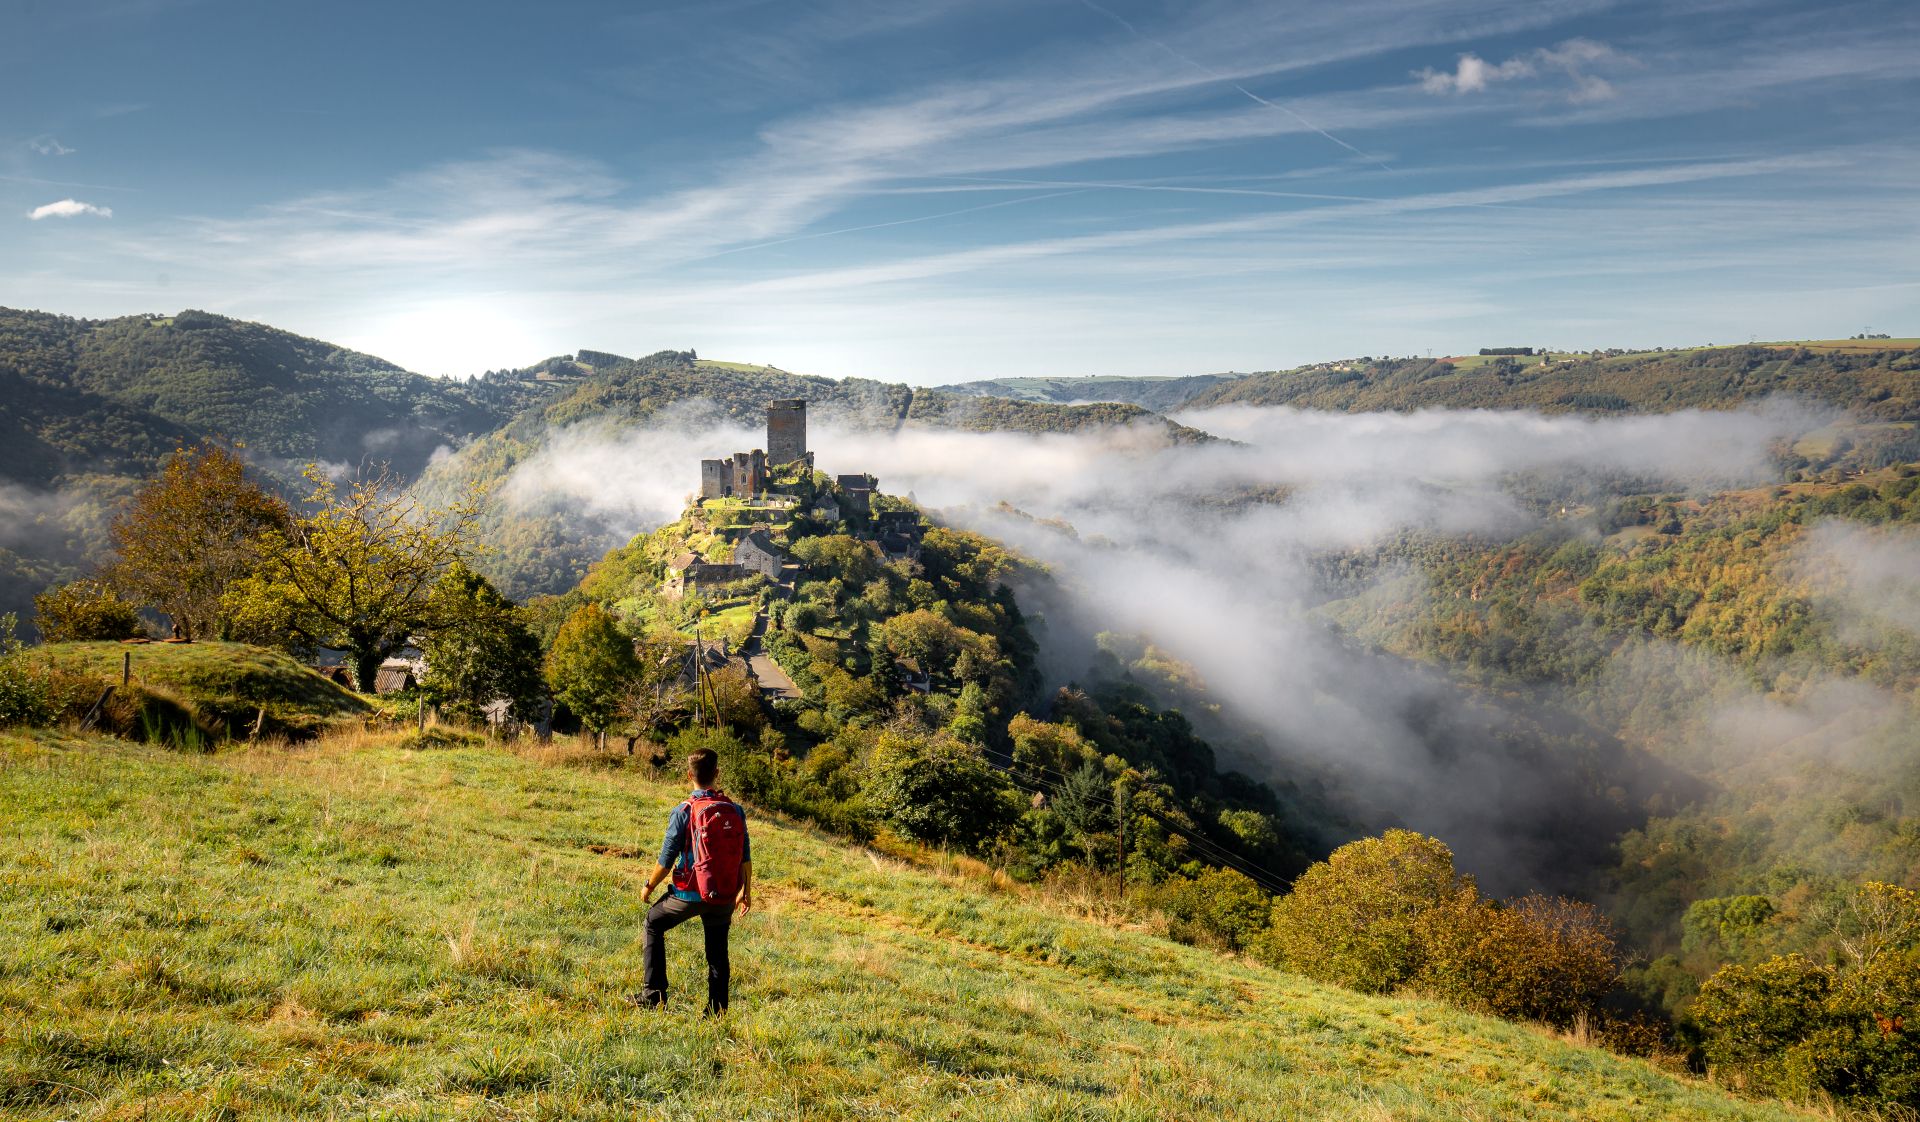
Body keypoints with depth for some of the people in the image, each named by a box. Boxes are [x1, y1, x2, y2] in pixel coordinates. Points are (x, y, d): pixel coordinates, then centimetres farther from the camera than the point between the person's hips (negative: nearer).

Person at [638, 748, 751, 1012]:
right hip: (726, 897, 3)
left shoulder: (684, 812, -12)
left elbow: (666, 861, -8)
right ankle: (717, 1009, 20)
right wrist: (746, 891, 17)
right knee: (717, 951, 19)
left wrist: (649, 887, 9)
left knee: (654, 923, 21)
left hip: (690, 894, -3)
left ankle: (654, 994, 18)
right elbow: (745, 857, 2)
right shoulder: (735, 810, -2)